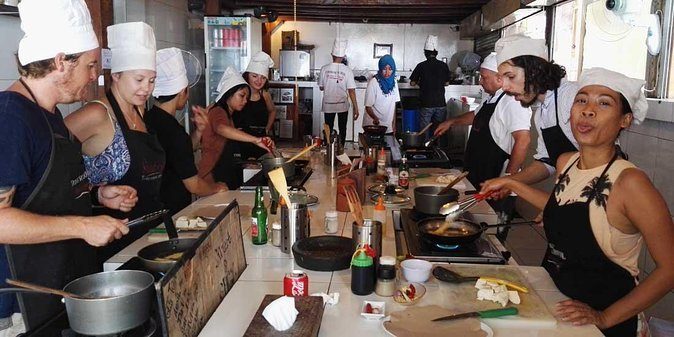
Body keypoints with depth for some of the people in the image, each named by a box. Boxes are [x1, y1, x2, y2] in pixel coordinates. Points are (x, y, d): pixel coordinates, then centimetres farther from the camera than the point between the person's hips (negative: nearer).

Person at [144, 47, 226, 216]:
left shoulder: (147, 120, 2)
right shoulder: (175, 132, -22)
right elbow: (193, 185, -15)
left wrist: (199, 131, 9)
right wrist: (217, 188, 4)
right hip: (172, 212, -9)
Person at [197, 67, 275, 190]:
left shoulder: (227, 114, 19)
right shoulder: (218, 112, -14)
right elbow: (221, 128, -37)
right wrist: (255, 140, -44)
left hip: (226, 174, 10)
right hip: (214, 176, -10)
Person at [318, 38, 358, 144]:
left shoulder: (324, 68, -8)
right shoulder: (347, 70, -12)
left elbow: (321, 87, 1)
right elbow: (351, 91, -13)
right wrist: (355, 108, -8)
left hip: (328, 105, 1)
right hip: (343, 105, -1)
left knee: (328, 130, 12)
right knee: (342, 129, 13)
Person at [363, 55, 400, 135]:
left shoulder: (393, 82, 3)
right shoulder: (373, 83, -14)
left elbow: (394, 104, 10)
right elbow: (368, 106, -14)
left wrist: (394, 123, 7)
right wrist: (375, 118, -32)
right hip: (373, 126, -5)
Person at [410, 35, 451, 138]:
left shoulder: (421, 66, -7)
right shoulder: (443, 65, 0)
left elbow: (412, 83, 0)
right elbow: (447, 83, 11)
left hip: (426, 104, -3)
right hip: (441, 103, 3)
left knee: (424, 132, 6)